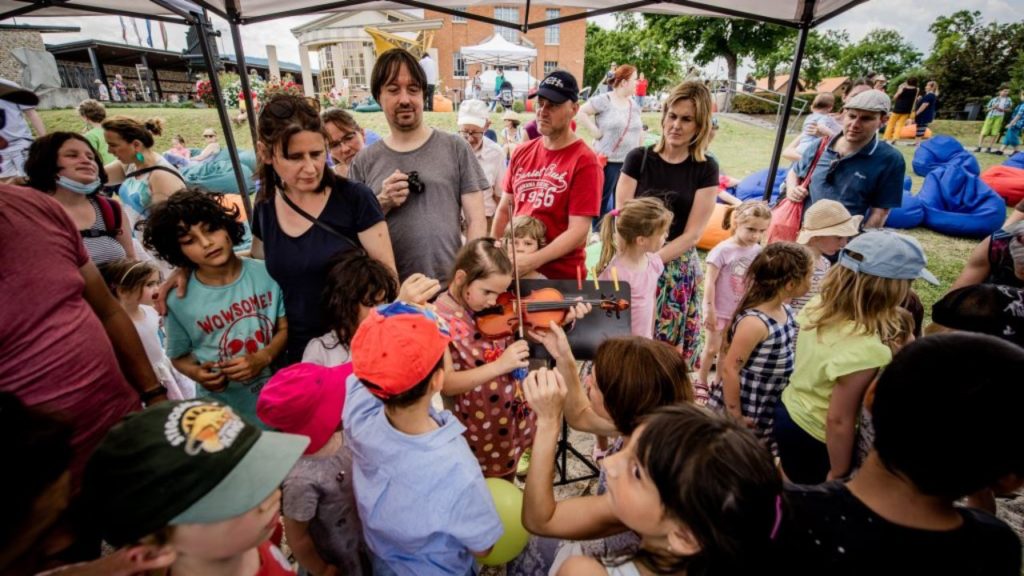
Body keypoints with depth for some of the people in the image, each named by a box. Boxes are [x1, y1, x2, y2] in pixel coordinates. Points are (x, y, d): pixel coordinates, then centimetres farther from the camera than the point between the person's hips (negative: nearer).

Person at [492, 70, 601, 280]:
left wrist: (531, 262, -26)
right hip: (513, 271, 5)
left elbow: (578, 232, -18)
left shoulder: (584, 161, -13)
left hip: (560, 277, -5)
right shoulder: (522, 153, 4)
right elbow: (504, 209, 10)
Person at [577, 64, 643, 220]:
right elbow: (581, 112, -11)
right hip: (607, 160, -6)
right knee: (603, 198, 3)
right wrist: (594, 130, -14)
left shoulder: (634, 105, 12)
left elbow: (639, 130, 20)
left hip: (629, 162, 6)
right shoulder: (604, 101, -8)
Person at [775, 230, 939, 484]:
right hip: (814, 439, -7)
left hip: (789, 412, 7)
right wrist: (837, 476, -13)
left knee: (790, 492, 28)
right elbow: (838, 421, -26)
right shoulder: (865, 348, -33)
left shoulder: (818, 305, -11)